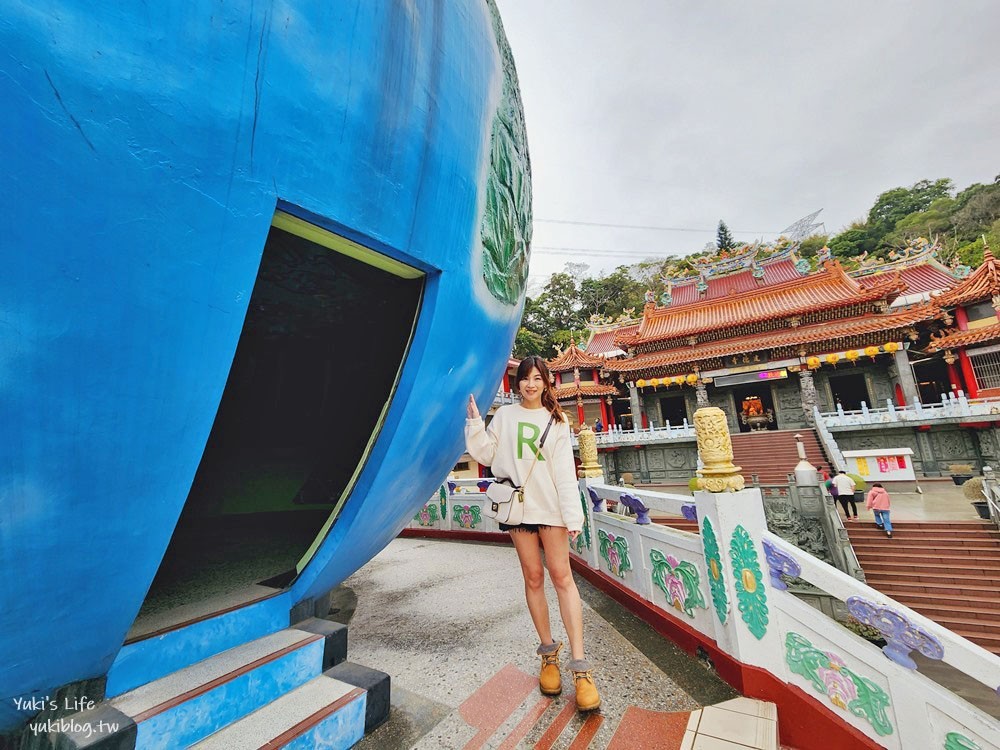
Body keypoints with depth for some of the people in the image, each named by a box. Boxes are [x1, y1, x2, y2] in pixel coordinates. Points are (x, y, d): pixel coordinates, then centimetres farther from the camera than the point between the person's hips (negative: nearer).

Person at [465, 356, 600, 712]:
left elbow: (565, 471, 1)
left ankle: (580, 665, 5)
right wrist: (475, 421, -7)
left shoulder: (556, 421, 7)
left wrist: (572, 514, -6)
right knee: (533, 578, 8)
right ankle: (549, 653, 24)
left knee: (562, 577, -3)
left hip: (550, 505, 0)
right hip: (518, 505, 1)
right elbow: (486, 455, 5)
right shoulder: (504, 416, 8)